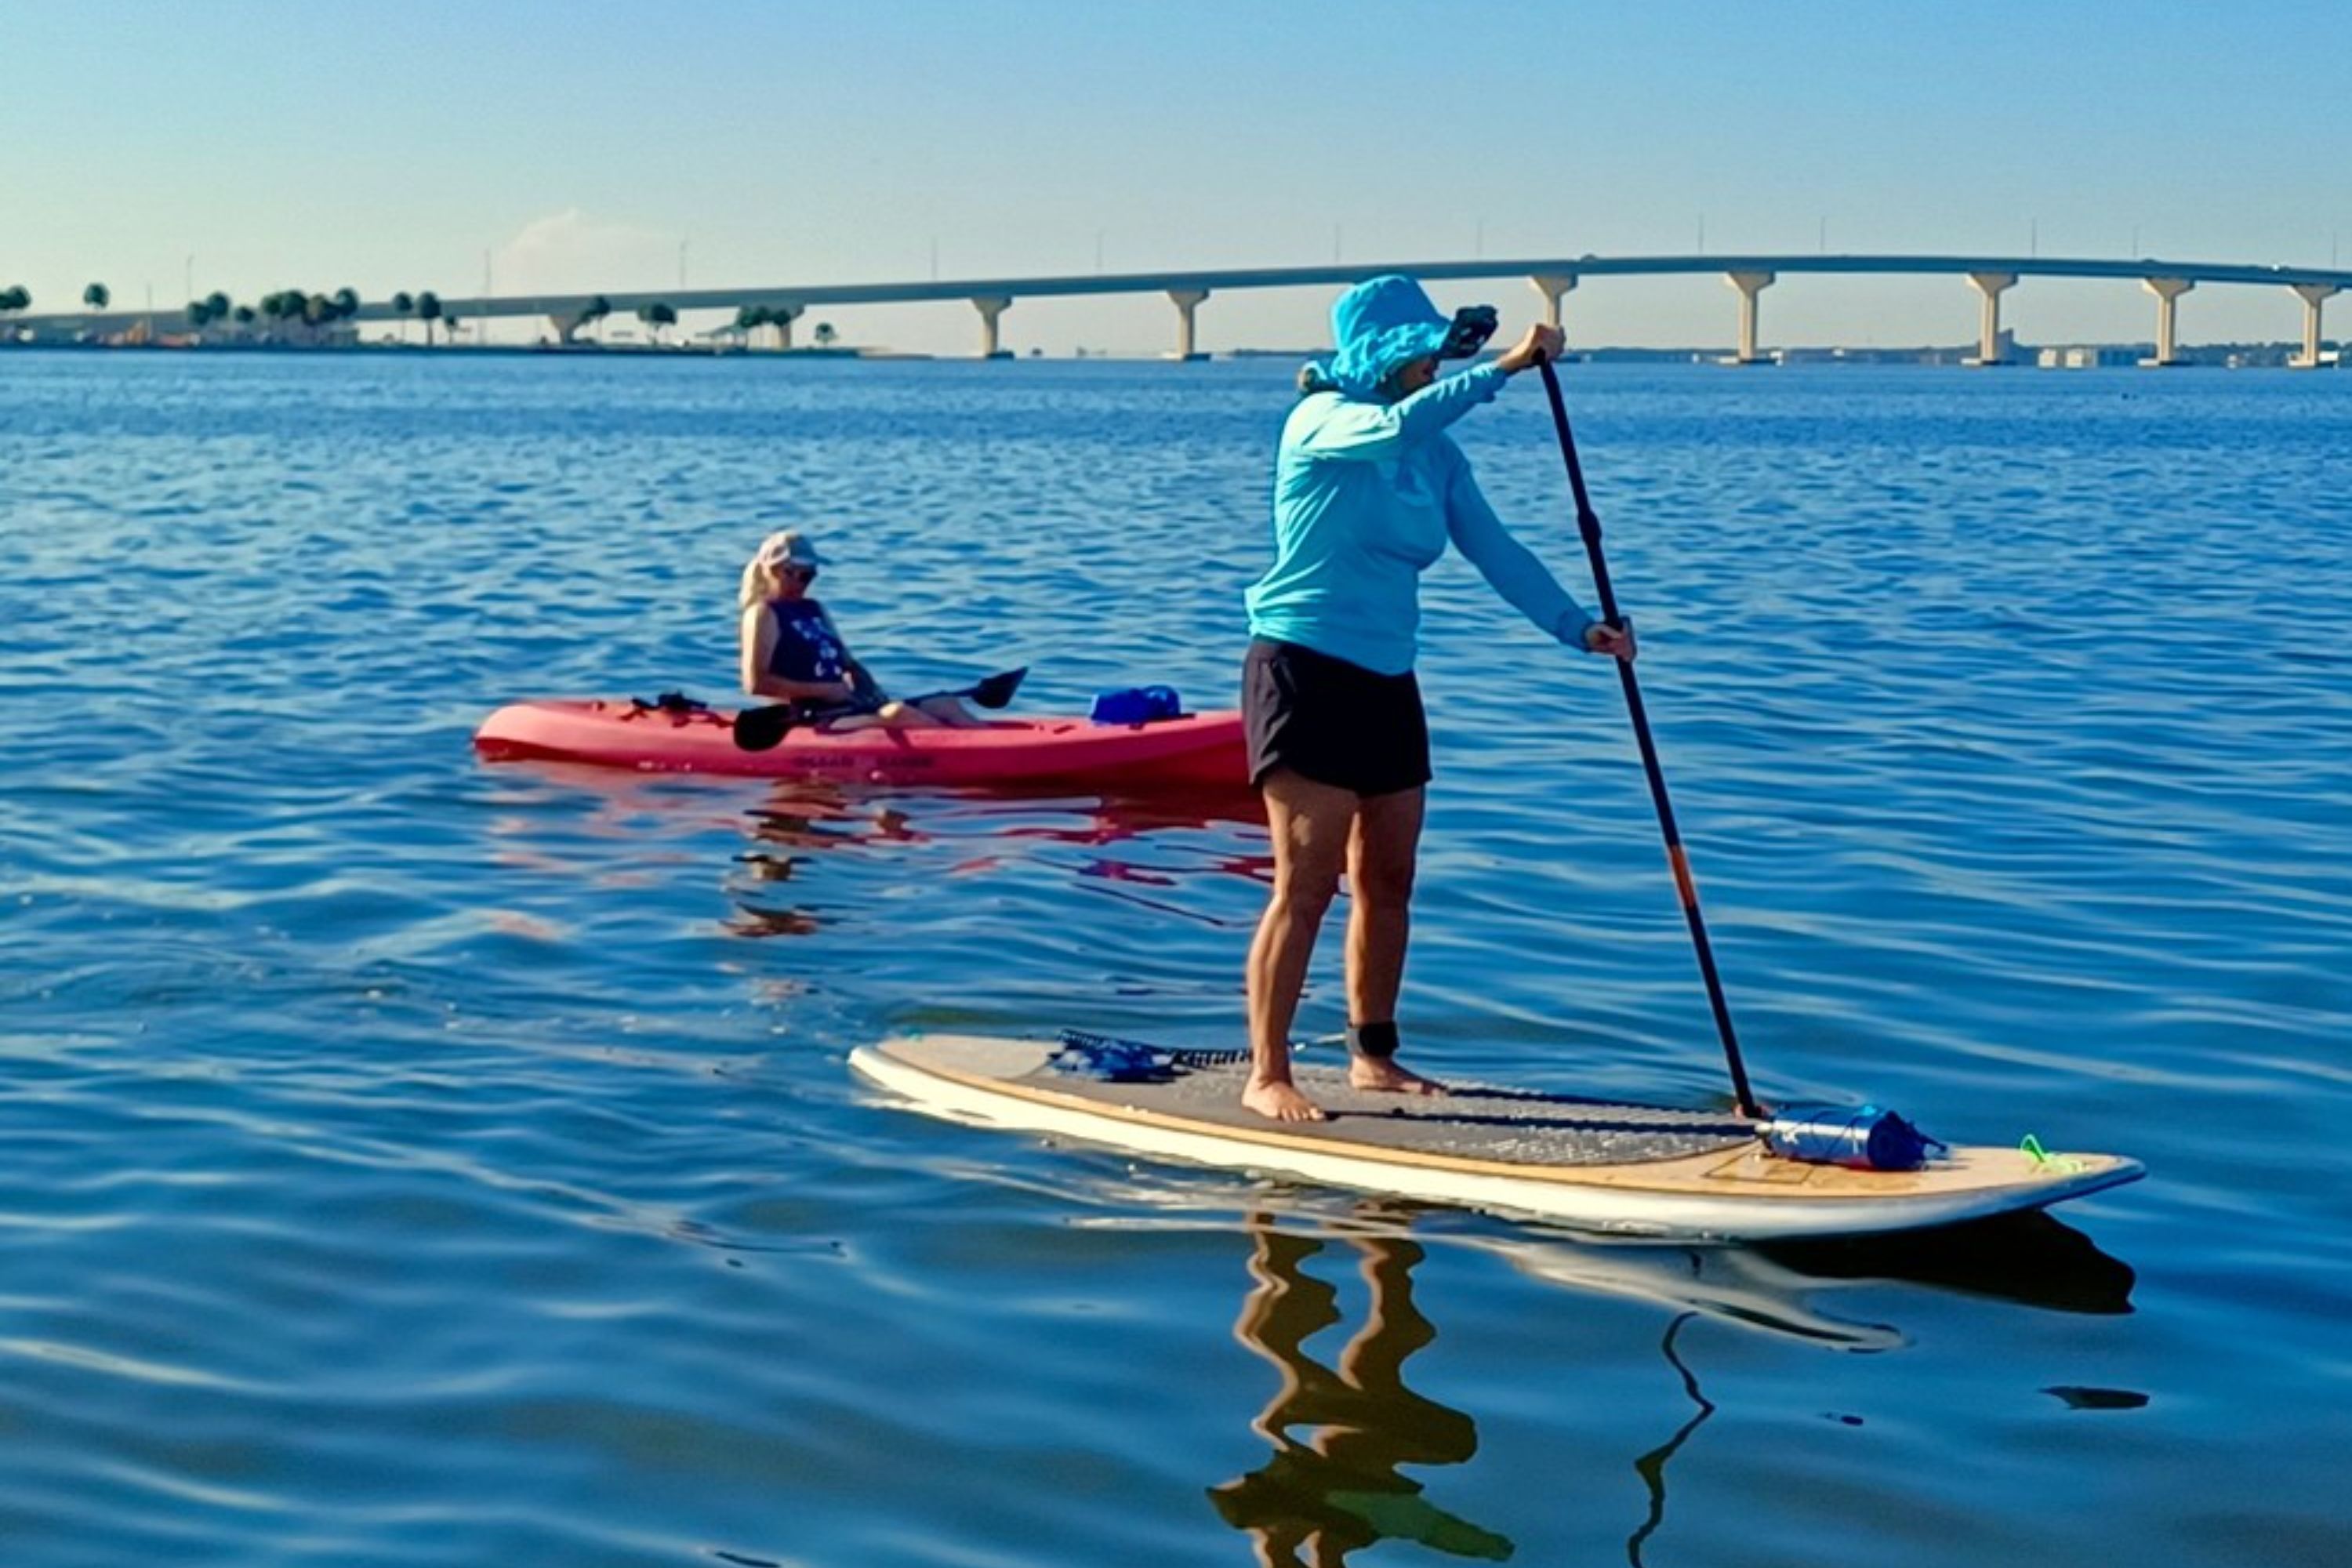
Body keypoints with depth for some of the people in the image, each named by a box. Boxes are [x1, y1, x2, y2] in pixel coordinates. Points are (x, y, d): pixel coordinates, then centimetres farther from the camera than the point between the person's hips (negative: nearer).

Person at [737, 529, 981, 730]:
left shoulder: (814, 610, 23)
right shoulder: (764, 614, -2)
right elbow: (755, 683, -14)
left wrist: (871, 689, 2)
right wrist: (823, 690, -16)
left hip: (851, 707, 9)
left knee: (946, 706, -7)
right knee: (897, 713, -34)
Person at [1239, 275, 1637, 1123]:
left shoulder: (1437, 453, 11)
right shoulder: (1320, 422, -10)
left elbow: (1495, 550, 5)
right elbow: (1396, 427, -32)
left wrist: (1577, 626, -6)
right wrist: (1504, 366, -35)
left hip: (1386, 680, 8)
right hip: (1302, 670, -8)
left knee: (1387, 880, 12)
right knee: (1306, 885, -10)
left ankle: (1373, 1054, 24)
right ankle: (1266, 1075, -5)